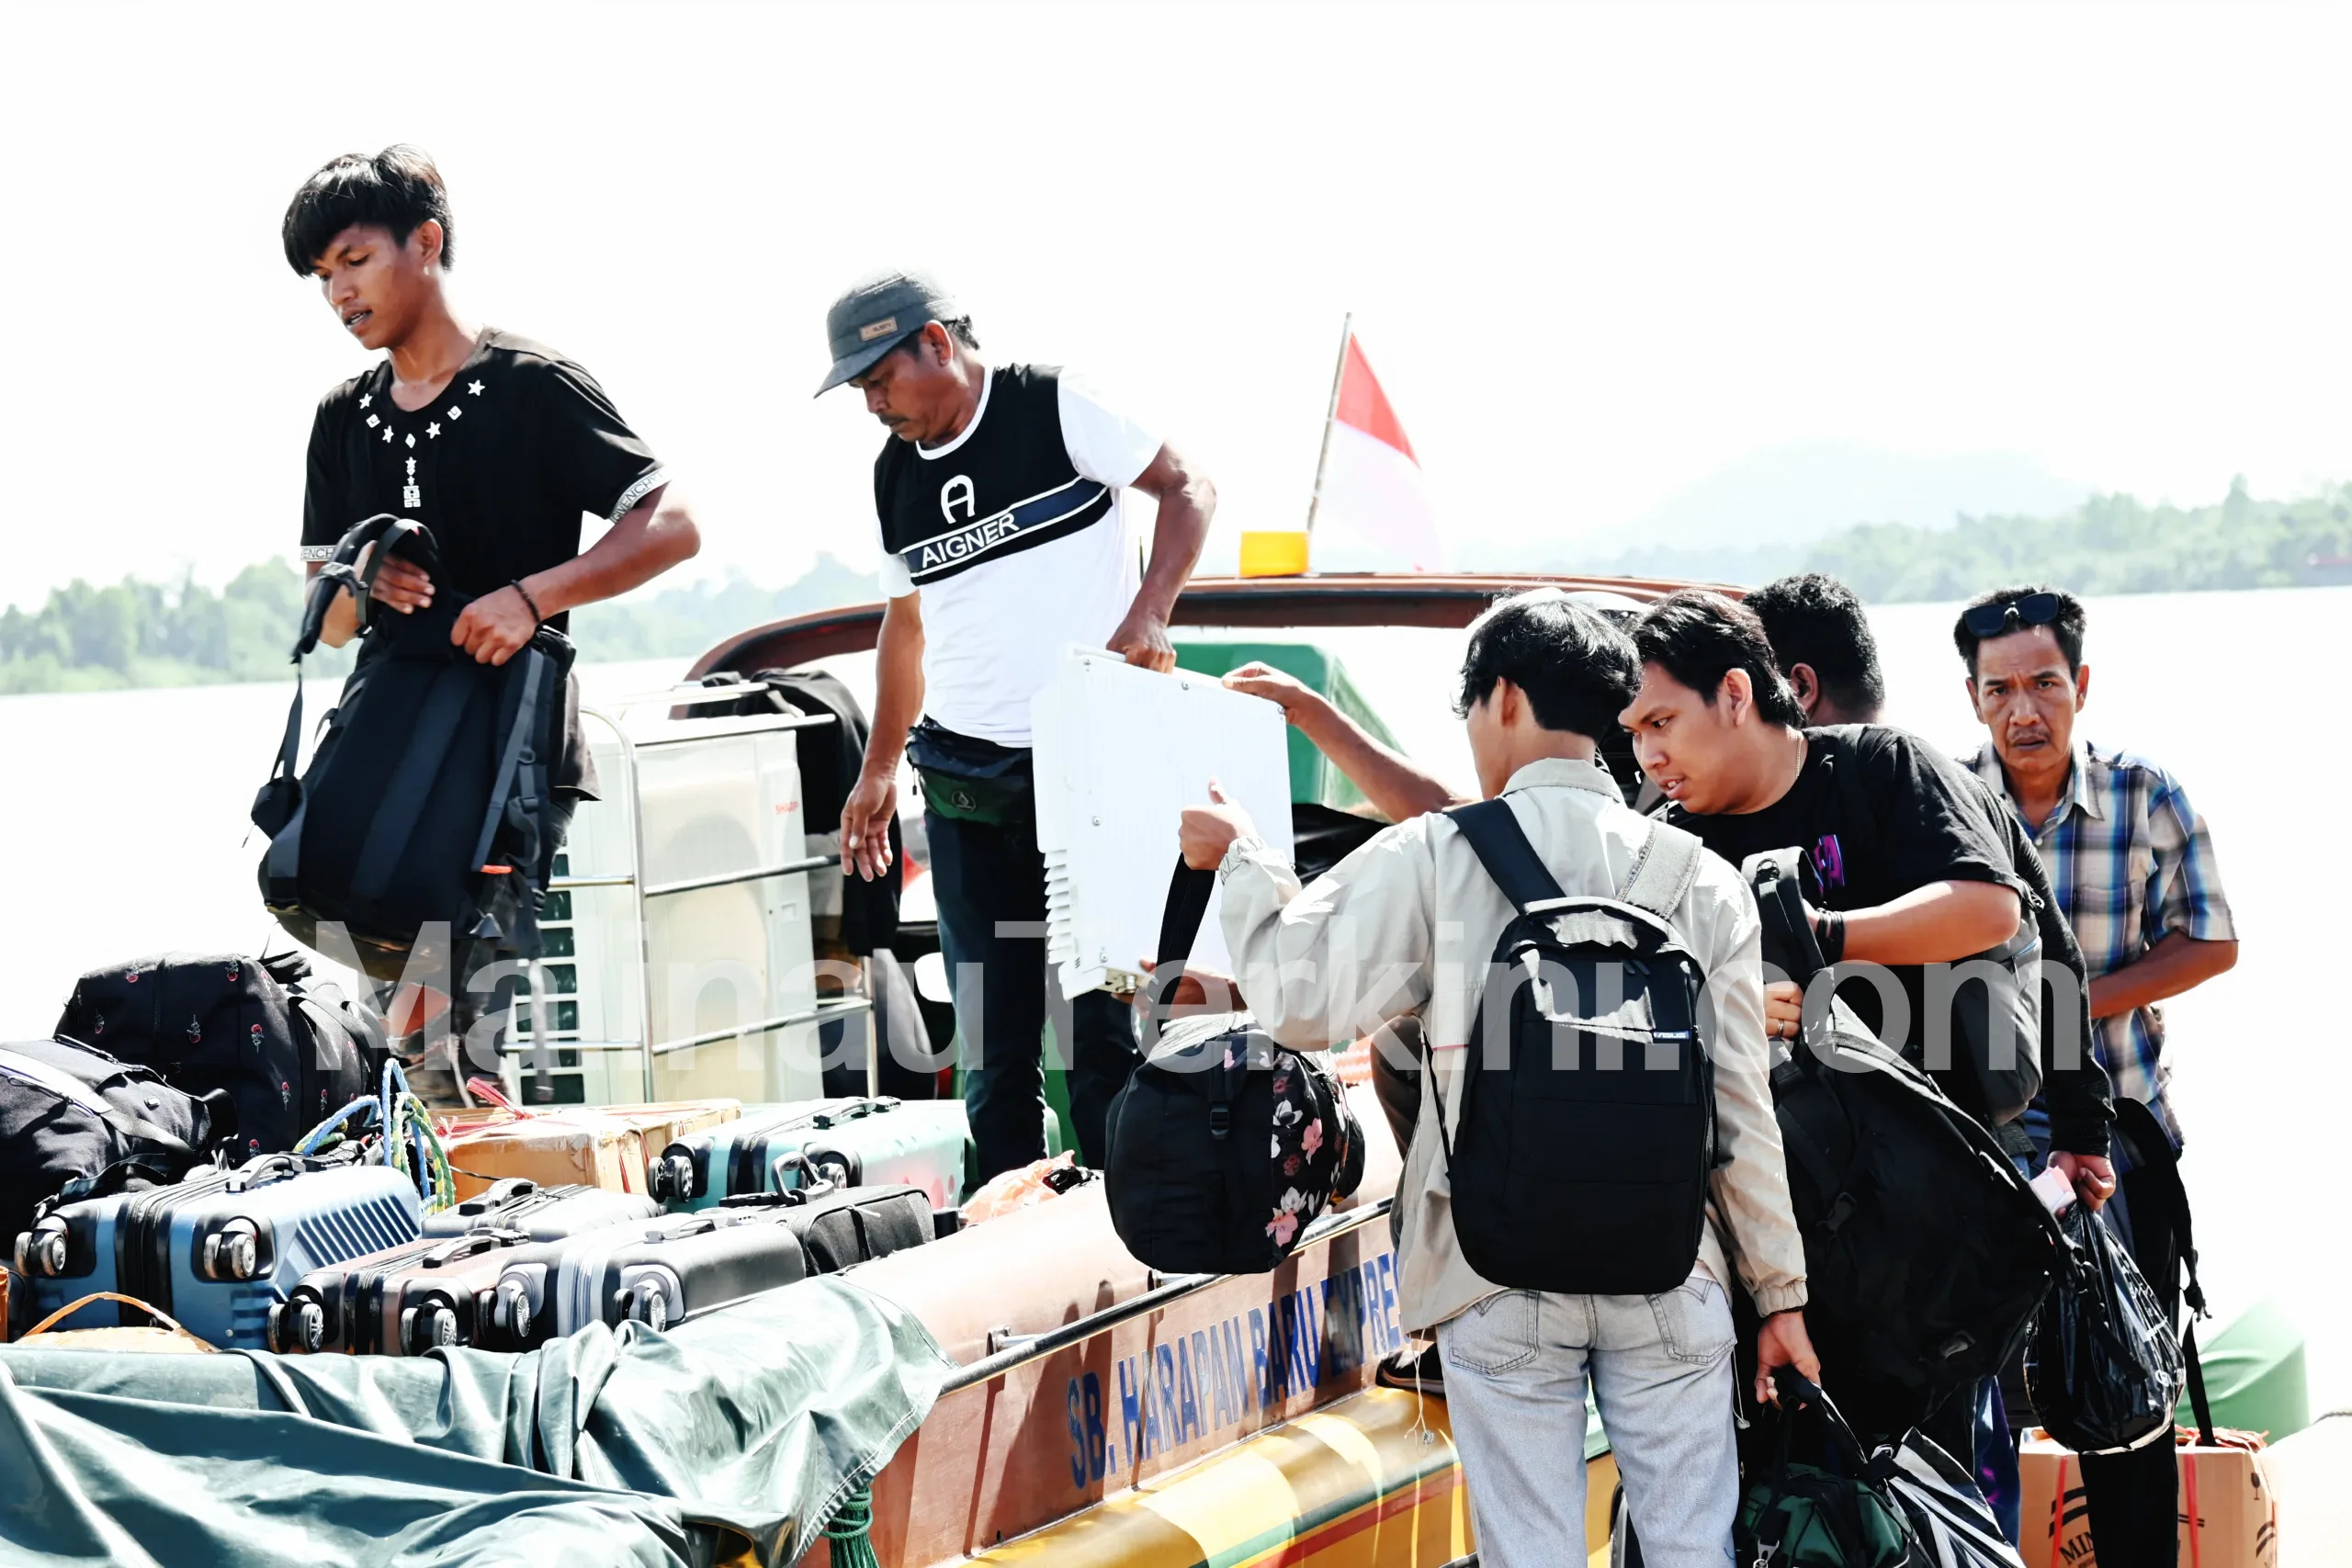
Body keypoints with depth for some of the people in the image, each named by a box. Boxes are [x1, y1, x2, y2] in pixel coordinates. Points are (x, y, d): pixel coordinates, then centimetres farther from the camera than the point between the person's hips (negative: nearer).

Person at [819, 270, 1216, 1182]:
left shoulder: (1054, 410, -5)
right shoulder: (894, 475, 14)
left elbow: (1187, 488, -2)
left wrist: (1147, 616, -15)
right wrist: (879, 768, 25)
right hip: (963, 782, 5)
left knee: (1097, 1022, -6)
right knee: (988, 1037, 4)